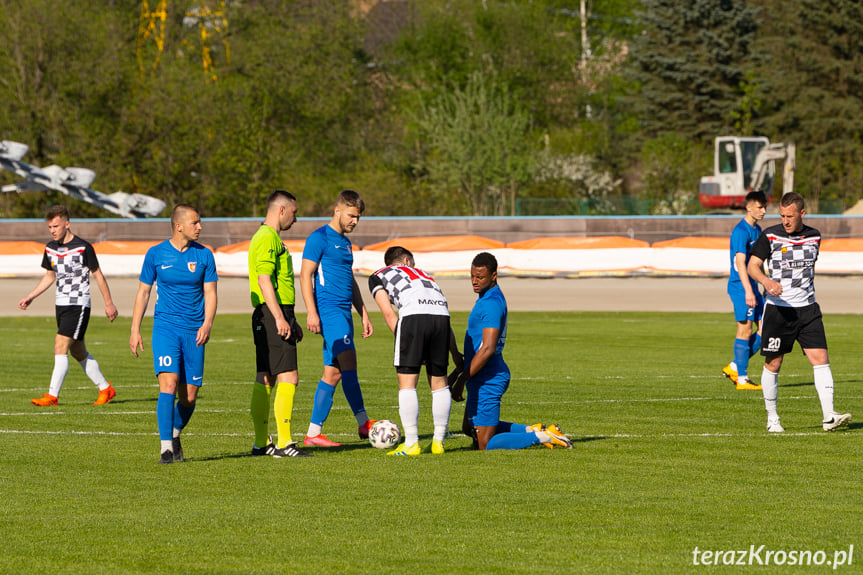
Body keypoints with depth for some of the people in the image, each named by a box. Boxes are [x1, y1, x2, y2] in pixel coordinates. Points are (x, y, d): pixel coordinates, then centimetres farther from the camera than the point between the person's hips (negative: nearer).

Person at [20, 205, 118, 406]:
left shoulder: (83, 247, -12)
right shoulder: (50, 248, 7)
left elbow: (98, 275, -4)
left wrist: (108, 303, 0)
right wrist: (30, 297, 13)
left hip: (78, 305, -7)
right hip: (61, 304, 7)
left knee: (61, 346, -16)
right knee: (78, 352, 11)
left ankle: (52, 395, -17)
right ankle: (105, 389, 24)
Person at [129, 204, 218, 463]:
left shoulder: (204, 255, 4)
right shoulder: (156, 254, 1)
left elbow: (210, 293, 3)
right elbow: (143, 291, 9)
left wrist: (207, 324, -14)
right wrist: (135, 330, 4)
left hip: (194, 332, 2)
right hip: (165, 328, -2)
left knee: (189, 397, 3)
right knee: (169, 383, -19)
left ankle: (175, 435, 32)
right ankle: (166, 448, -18)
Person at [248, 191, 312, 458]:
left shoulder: (269, 238, 21)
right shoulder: (268, 238, -12)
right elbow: (264, 281, -20)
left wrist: (291, 319, 29)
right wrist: (280, 318, -24)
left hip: (274, 315, 11)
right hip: (272, 315, -11)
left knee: (266, 379, 10)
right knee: (288, 377, -12)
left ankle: (261, 443, 12)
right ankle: (284, 443, -14)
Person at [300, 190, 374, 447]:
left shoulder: (345, 242, 22)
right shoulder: (319, 238, -4)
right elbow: (305, 275, -10)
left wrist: (364, 315, 25)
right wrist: (311, 312, -18)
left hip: (344, 312, 9)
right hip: (328, 308, -9)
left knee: (333, 372, 5)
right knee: (348, 363, -17)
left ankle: (313, 433, 6)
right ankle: (363, 423, -17)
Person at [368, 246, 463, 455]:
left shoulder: (377, 276, 27)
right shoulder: (423, 275, 38)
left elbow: (388, 313, 11)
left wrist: (404, 344, 12)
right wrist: (456, 354, 40)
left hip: (413, 315, -4)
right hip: (441, 313, 4)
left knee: (407, 384, 2)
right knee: (439, 382, 15)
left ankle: (411, 444, 0)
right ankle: (438, 442, 16)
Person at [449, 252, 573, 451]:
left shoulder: (491, 304, -20)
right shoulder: (493, 298, 12)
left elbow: (487, 349, -27)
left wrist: (461, 380, -24)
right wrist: (462, 371, 26)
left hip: (487, 381, -10)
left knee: (485, 446, -5)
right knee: (473, 428, 26)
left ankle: (542, 436, -3)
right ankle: (532, 430, 20)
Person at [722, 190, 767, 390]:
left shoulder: (757, 230, 15)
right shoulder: (741, 231, -14)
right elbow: (740, 263, -21)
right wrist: (748, 291, -27)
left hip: (752, 287, 9)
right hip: (740, 287, -9)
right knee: (745, 330, -7)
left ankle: (734, 367, 13)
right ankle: (742, 379, -2)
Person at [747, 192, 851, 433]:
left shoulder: (814, 236, 8)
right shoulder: (770, 236, -4)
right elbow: (753, 265, -7)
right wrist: (766, 280, -26)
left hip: (807, 308, 3)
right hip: (777, 309, -3)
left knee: (820, 358, -10)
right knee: (773, 363, 2)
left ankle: (829, 417, -14)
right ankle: (772, 418, 16)